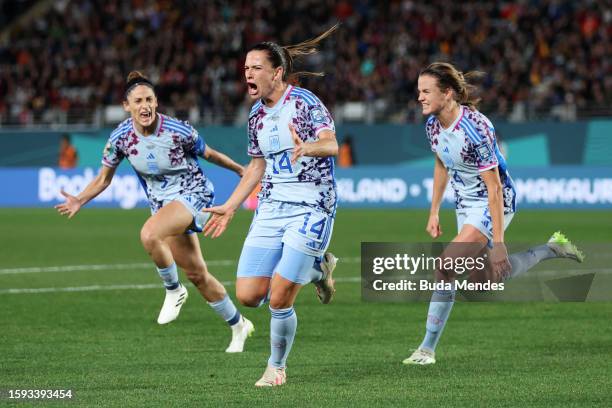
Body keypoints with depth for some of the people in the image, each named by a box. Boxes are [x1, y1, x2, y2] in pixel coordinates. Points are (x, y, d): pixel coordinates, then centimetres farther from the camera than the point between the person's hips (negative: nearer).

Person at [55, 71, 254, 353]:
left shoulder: (177, 131, -21)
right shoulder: (121, 137, -10)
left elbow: (208, 154, -3)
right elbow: (103, 178, 2)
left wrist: (241, 170, 9)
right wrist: (80, 201, -14)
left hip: (193, 194, -5)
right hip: (162, 202, 5)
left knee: (149, 234, -33)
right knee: (196, 274, 8)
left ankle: (174, 291, -8)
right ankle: (238, 326, 28)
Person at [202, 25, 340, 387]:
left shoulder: (304, 102, -12)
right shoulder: (257, 114, 10)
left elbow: (331, 143, -27)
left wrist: (307, 147, -49)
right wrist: (230, 207, 19)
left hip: (310, 209, -7)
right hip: (270, 208, 7)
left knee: (279, 300, -12)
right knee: (248, 296, -3)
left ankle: (277, 367, 13)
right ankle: (317, 268, 22)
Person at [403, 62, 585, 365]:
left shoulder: (476, 129, -29)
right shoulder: (433, 124, -6)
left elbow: (494, 187, -27)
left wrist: (497, 243, -28)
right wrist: (434, 212, 15)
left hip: (494, 204, -8)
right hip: (465, 204, 8)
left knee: (446, 267, -19)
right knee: (497, 274, 16)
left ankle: (428, 348, -10)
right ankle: (552, 249, 37)